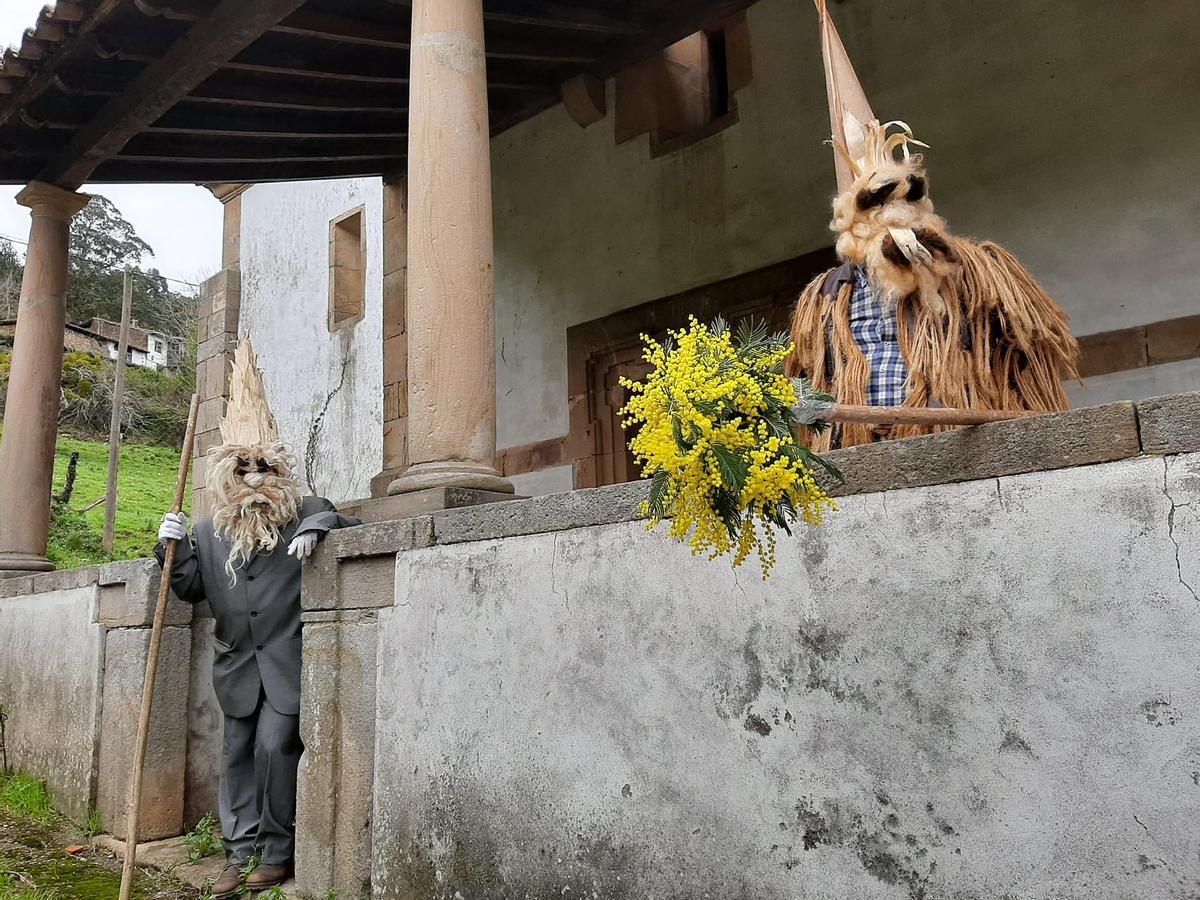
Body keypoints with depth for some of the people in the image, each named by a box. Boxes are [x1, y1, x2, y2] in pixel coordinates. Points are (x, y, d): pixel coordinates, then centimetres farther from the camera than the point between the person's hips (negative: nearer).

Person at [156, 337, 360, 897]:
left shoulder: (304, 515, 1)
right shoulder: (208, 533, 11)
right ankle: (239, 852, 22)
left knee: (274, 747, -9)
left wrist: (318, 525, -19)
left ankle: (277, 852, 6)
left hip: (286, 662, -4)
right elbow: (190, 588, 14)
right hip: (237, 664, 4)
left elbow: (348, 523, 1)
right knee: (238, 755, 11)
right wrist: (173, 548, -2)